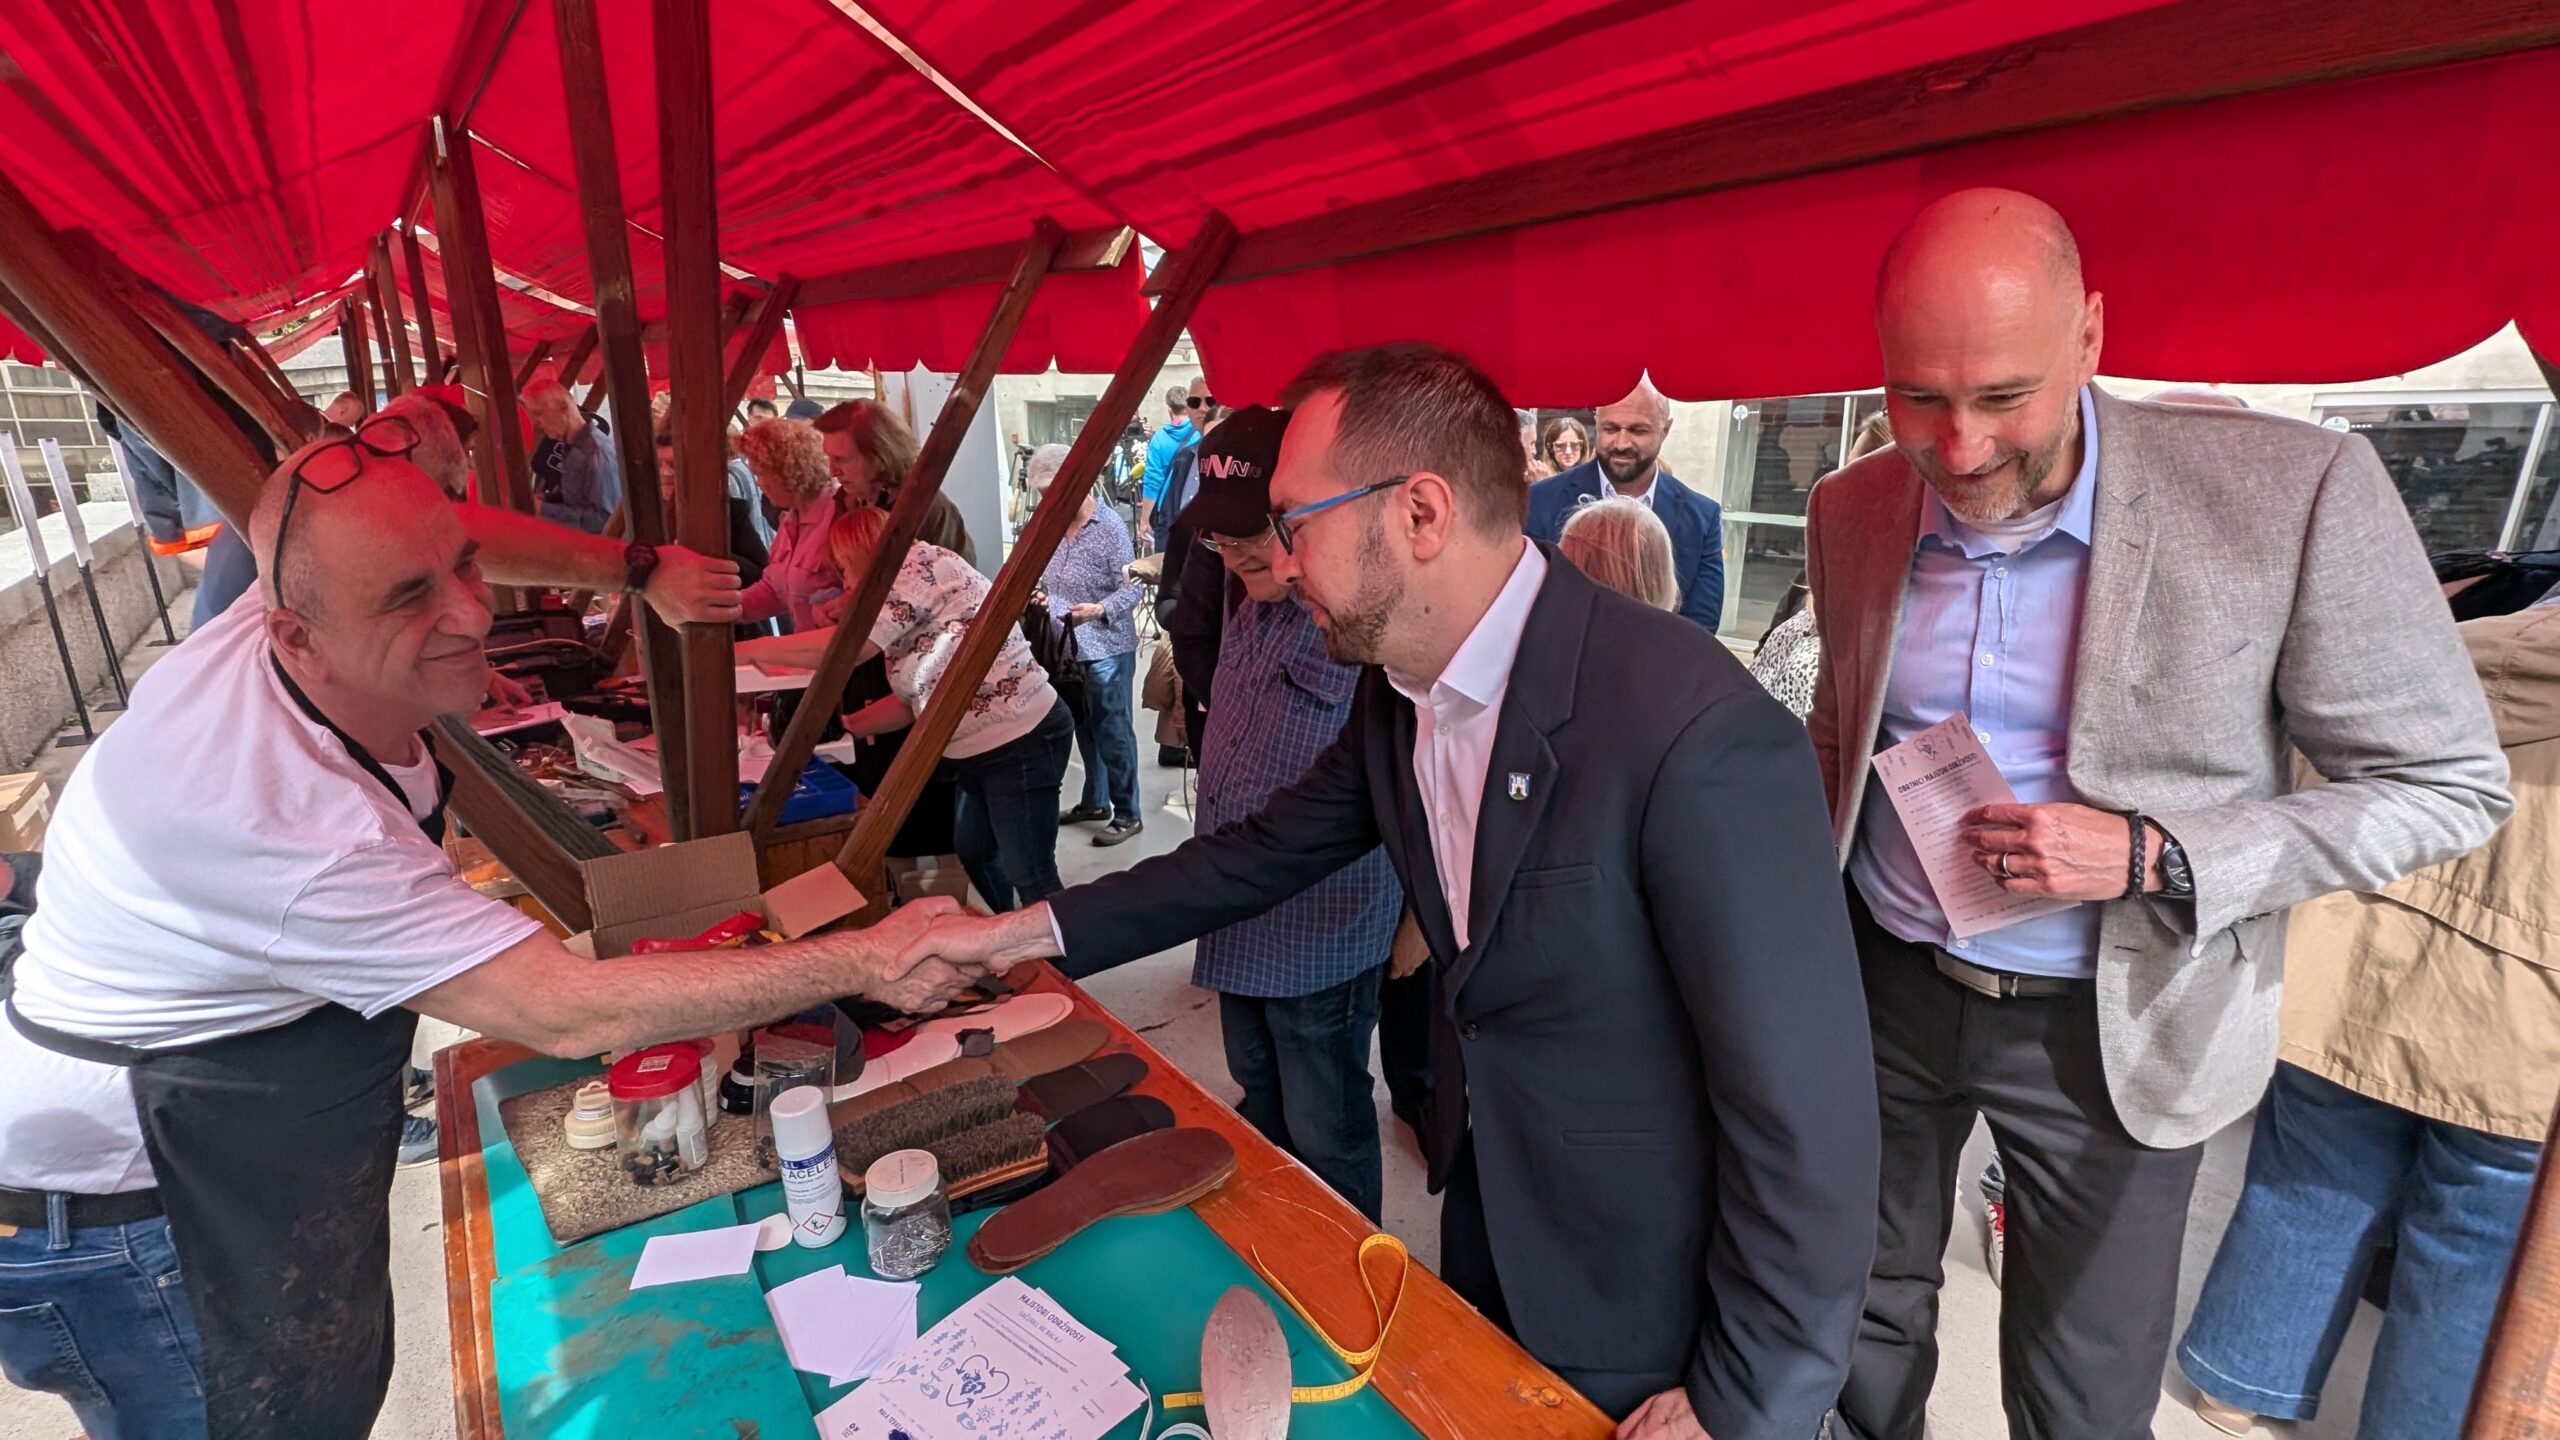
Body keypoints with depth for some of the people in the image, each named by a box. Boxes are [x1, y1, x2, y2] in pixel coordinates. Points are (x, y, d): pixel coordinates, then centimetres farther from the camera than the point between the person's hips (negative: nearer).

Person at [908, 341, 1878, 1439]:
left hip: (1645, 1311, -6)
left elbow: (1807, 1109, -27)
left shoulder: (1700, 730, -32)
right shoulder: (1397, 689, -7)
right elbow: (1271, 847, 4)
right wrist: (1021, 931, 5)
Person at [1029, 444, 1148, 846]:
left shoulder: (1110, 527, -14)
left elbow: (1133, 587, -17)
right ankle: (1095, 801, 33)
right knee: (1084, 727, 17)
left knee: (1112, 730, 1)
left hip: (1107, 649, -7)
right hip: (1069, 647, 7)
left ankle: (1128, 814, 13)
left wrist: (1099, 610, -32)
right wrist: (1045, 594, -2)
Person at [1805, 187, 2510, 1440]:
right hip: (1881, 984, 3)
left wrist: (2153, 858, -23)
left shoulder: (2293, 489, -17)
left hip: (2106, 1027, -2)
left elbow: (2450, 783, -9)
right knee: (1866, 1309, 22)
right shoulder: (1851, 509, -5)